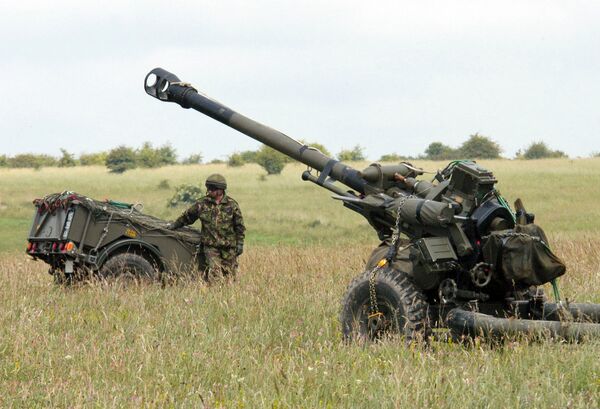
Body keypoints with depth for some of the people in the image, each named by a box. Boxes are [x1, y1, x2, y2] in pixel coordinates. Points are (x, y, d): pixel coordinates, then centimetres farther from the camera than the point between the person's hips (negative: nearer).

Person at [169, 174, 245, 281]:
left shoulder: (232, 205, 0)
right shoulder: (202, 204, 2)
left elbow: (240, 226, 4)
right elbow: (187, 216, 18)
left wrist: (240, 244, -1)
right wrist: (174, 225, 21)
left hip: (229, 247, 0)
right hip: (210, 246, 0)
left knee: (230, 274, 3)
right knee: (214, 273, -13)